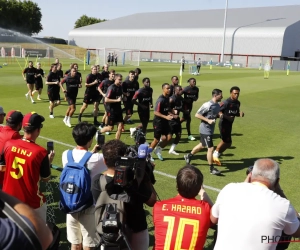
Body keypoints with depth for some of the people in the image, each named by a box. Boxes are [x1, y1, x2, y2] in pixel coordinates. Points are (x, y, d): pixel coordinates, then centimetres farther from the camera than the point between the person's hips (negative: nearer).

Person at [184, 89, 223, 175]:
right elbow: (197, 115, -19)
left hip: (211, 129, 9)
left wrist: (219, 115, 0)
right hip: (205, 130, -9)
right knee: (210, 148, -6)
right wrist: (208, 120, -25)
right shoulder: (207, 105, -20)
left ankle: (189, 156, 45)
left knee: (202, 145, 24)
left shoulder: (218, 105, 6)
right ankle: (212, 169, 6)